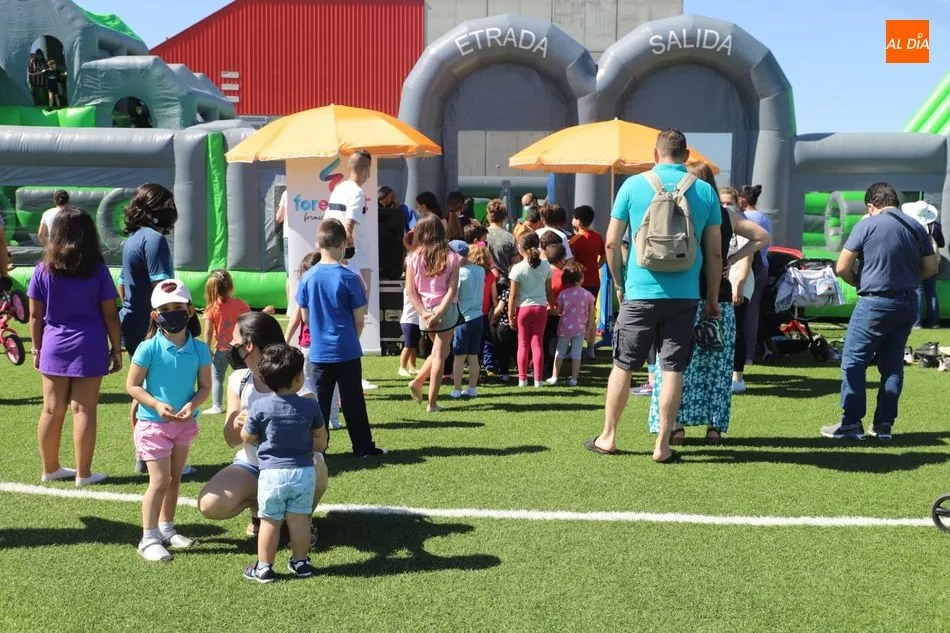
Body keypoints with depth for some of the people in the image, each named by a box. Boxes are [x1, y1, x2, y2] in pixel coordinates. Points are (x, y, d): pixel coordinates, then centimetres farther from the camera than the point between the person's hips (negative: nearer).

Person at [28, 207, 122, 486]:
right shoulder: (98, 270, -5)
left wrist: (37, 348, 14)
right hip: (89, 347, -2)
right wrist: (116, 349, 5)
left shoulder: (43, 270, -1)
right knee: (84, 410, 2)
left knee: (52, 410, 11)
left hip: (54, 347, 2)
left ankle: (50, 469, 25)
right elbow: (110, 315, -4)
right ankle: (83, 474, 8)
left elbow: (35, 315, 3)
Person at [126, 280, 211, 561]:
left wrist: (192, 405, -20)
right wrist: (157, 404, -22)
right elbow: (132, 385, -10)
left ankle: (166, 530, 33)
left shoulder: (200, 349, -5)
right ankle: (148, 538, 6)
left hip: (184, 423, 5)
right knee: (160, 481, -6)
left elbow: (205, 386, -1)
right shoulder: (149, 348, -14)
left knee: (175, 479, 17)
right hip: (153, 423, -4)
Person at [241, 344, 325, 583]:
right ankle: (300, 562, 22)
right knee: (299, 519, 11)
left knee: (269, 521, 7)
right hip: (304, 472, 2)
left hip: (272, 473, -2)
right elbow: (321, 438, 8)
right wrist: (317, 447, 29)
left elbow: (247, 437, 1)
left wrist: (244, 421, 20)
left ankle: (264, 567, 14)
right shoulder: (310, 406, -5)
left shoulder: (260, 407, -10)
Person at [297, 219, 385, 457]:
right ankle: (363, 448, 14)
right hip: (347, 351, -3)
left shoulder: (307, 277, -2)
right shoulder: (349, 277, -11)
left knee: (320, 402, 9)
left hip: (319, 351, 3)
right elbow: (359, 319, -6)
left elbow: (305, 317, 6)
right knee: (353, 402, 6)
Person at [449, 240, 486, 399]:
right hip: (478, 317, 6)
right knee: (473, 356, 11)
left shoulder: (459, 273, -14)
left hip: (463, 319, -6)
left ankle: (457, 390, 6)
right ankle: (472, 388, 14)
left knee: (459, 357, 2)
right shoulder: (480, 270, 3)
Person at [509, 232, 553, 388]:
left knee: (523, 344, 8)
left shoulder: (517, 268, -10)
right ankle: (538, 379, 4)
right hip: (541, 307, 2)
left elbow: (513, 295, -9)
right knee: (537, 343, 6)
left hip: (523, 308, -2)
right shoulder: (546, 266, 1)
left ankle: (522, 378, 10)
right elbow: (549, 291, 7)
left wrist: (510, 315, -3)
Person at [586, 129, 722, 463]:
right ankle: (662, 445, 8)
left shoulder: (634, 185, 0)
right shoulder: (705, 191, 3)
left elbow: (611, 242, 0)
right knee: (673, 369, 5)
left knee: (623, 366, 11)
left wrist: (619, 283, 13)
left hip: (640, 293, -1)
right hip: (684, 295, 1)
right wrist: (713, 297, 13)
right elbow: (714, 252, 4)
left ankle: (607, 437, 20)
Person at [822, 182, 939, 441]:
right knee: (892, 364, 12)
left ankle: (852, 423, -1)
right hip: (908, 303, 6)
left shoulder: (867, 225, -9)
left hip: (875, 303, -6)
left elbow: (842, 268, -10)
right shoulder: (917, 228, 7)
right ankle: (884, 425, 14)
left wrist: (858, 282, 8)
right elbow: (931, 267, 11)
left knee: (854, 361, 1)